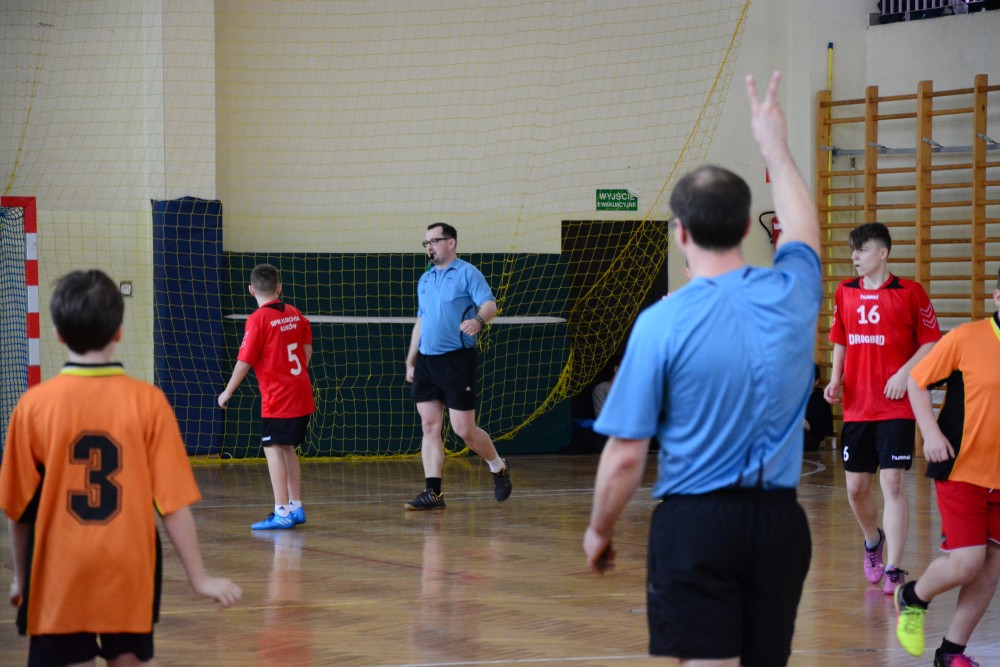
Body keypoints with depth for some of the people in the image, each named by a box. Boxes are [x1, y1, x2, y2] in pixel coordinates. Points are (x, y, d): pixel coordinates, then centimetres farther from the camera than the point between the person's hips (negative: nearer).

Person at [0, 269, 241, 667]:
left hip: (59, 578, 0)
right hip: (129, 574, 0)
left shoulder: (34, 405, -5)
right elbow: (173, 502, -6)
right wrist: (199, 578, 3)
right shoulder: (148, 402, -6)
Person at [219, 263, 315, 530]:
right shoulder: (295, 314, 8)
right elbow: (307, 350, 14)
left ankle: (282, 513, -12)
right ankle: (296, 507, 23)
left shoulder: (258, 319, -12)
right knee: (288, 449, 18)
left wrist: (227, 392, -1)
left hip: (277, 398, -8)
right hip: (302, 393, 8)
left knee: (273, 449, -6)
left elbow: (245, 361, -12)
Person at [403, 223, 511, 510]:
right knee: (429, 427, 0)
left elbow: (489, 303, -16)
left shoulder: (467, 272, -4)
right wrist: (410, 361, 22)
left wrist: (478, 319, -38)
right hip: (426, 362, 6)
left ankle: (499, 468, 20)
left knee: (464, 430, -5)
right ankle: (433, 493, -1)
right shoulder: (425, 279, 17)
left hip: (456, 360, -6)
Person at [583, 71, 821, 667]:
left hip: (695, 521, -4)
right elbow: (804, 232, 28)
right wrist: (776, 148, 40)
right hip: (779, 519, 4)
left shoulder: (662, 323, -10)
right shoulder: (790, 295, 1)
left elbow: (626, 455, -8)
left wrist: (599, 530, 8)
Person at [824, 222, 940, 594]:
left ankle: (894, 569, -6)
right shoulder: (845, 293, 9)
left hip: (896, 407, -5)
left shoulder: (910, 292, -4)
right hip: (855, 406, 5)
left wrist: (905, 373, -15)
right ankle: (873, 542, 38)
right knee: (856, 487, 9)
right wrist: (835, 380, 4)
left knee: (892, 483, -10)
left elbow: (931, 342, -1)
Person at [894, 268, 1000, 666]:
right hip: (961, 469, -5)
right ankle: (913, 598, 20)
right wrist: (931, 432, -13)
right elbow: (917, 381, -2)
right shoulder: (966, 339, -10)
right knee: (966, 562, -11)